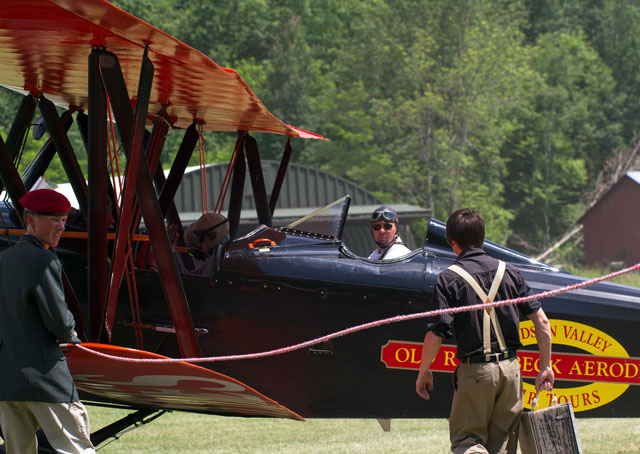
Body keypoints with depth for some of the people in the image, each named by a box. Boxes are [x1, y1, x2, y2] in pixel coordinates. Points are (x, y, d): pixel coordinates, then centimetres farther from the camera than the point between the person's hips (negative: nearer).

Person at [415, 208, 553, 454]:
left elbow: (435, 335, -11)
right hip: (510, 368, 4)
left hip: (475, 369, -4)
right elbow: (541, 321, 4)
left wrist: (423, 372, 3)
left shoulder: (449, 279, -6)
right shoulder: (508, 271, 6)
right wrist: (545, 367, 11)